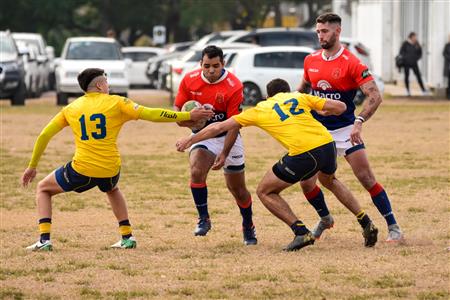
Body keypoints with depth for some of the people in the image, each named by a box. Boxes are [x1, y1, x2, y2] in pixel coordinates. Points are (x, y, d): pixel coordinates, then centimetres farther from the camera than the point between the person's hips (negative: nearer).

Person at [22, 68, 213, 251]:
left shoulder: (71, 109, 9)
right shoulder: (115, 103, 3)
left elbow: (44, 135, 8)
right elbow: (150, 114, -3)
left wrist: (32, 166, 18)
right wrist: (188, 116, 2)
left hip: (82, 170, -1)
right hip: (110, 170, 1)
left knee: (43, 189, 20)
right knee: (112, 190, 38)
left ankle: (44, 239, 2)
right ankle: (127, 237, 28)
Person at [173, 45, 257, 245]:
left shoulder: (233, 87, -22)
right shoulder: (189, 80, -10)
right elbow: (177, 108, 0)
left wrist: (224, 153, -28)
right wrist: (185, 119, -24)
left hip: (227, 138, -2)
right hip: (202, 135, 2)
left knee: (237, 188, 5)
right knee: (196, 172, -26)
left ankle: (248, 228, 29)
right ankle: (203, 219, -11)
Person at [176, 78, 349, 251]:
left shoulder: (260, 109, 18)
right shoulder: (300, 97, 22)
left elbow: (219, 127, 21)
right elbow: (340, 107, 15)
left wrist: (189, 140, 33)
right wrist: (325, 112, 38)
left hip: (304, 155, -5)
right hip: (328, 145, 5)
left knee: (264, 192, 13)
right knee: (328, 178, 39)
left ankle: (301, 232, 0)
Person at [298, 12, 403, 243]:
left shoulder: (352, 64, -15)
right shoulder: (311, 61, 2)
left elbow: (375, 96, -20)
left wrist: (359, 122, -31)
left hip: (345, 130, -5)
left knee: (366, 178, -11)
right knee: (305, 180, -1)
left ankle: (393, 227, -2)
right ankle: (325, 220, 25)